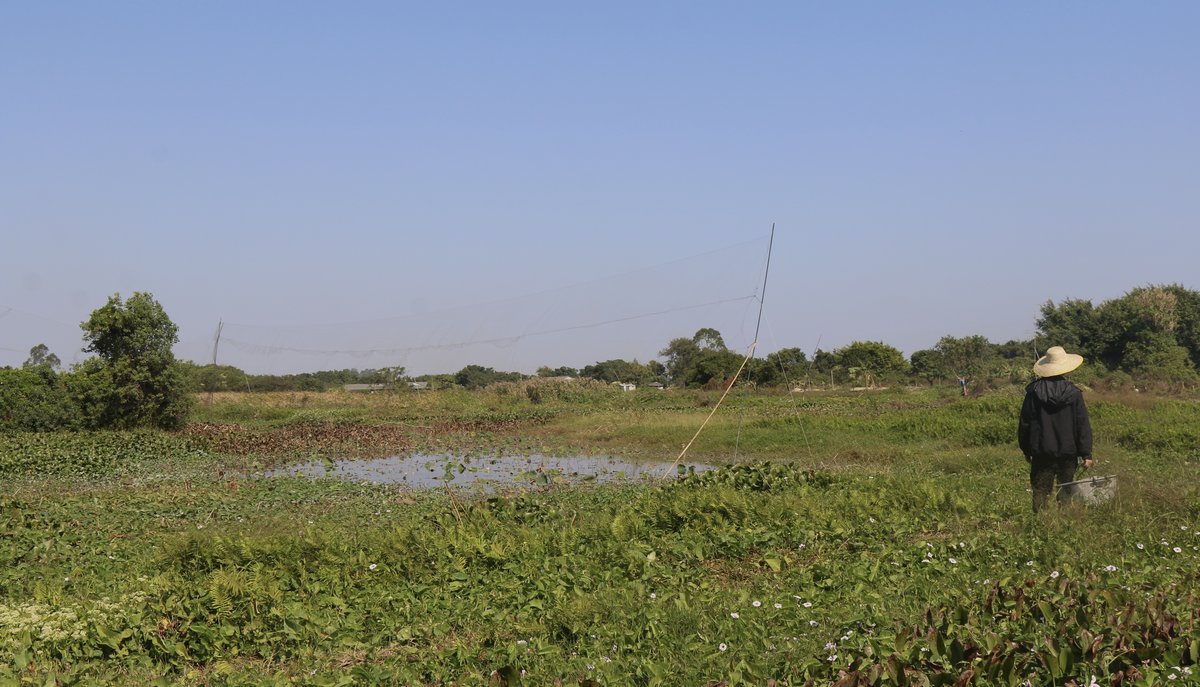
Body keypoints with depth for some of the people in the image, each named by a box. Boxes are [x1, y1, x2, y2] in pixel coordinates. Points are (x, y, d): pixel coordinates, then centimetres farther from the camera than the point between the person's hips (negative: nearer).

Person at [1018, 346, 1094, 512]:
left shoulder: (1034, 392, -4)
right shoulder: (1073, 393, -5)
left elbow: (1024, 423, 1)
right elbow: (1082, 425, -3)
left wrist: (1026, 450, 12)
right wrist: (1086, 454, 2)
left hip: (1041, 452, 0)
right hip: (1068, 452, 0)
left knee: (1040, 492, 5)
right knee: (1066, 492, 9)